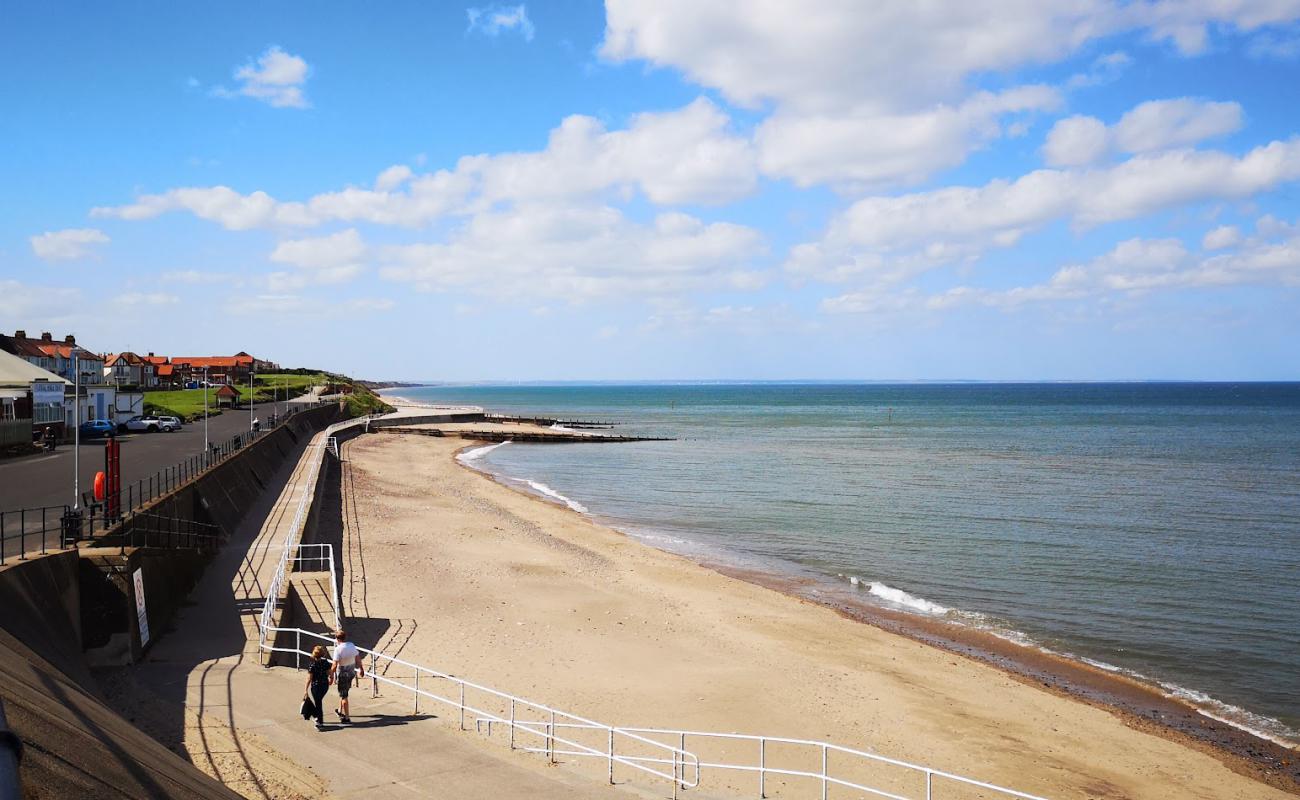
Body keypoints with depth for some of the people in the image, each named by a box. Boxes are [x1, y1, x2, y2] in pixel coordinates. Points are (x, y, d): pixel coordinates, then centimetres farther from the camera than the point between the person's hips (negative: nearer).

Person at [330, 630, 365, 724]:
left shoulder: (338, 649, -21)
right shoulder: (352, 645, -2)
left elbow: (335, 665, -22)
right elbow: (358, 658, 7)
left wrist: (331, 676, -14)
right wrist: (361, 669, 20)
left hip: (342, 674, -7)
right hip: (352, 672, 7)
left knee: (343, 696, 3)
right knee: (343, 692, 26)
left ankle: (347, 717, 8)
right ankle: (340, 710, 38)